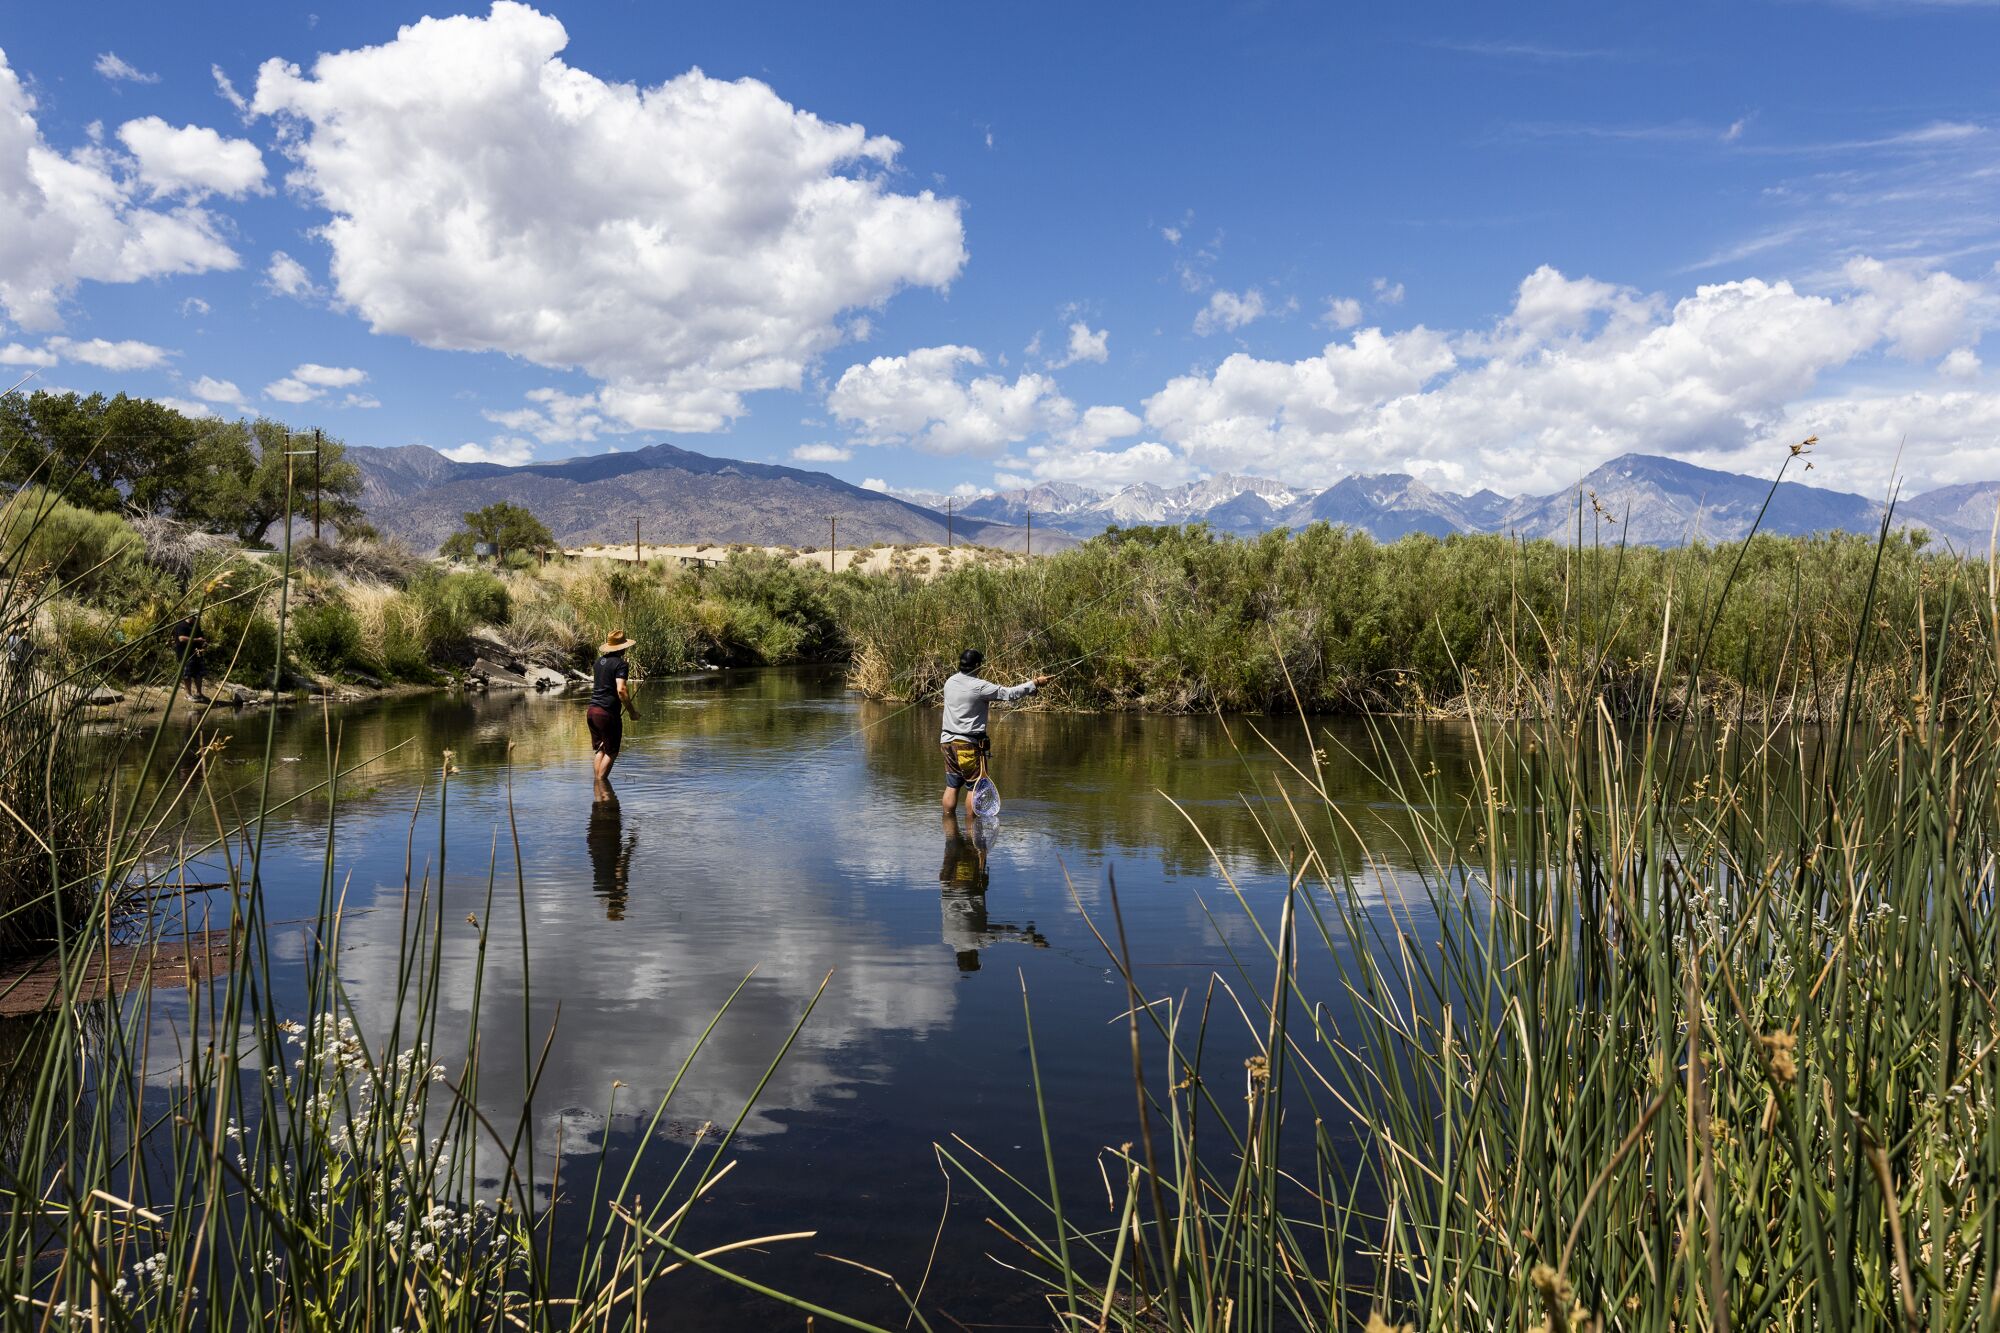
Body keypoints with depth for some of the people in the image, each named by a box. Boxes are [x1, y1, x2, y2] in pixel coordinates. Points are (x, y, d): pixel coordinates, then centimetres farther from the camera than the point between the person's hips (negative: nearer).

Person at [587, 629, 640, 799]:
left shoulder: (599, 661, 12)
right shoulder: (620, 664, -11)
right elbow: (621, 690, -21)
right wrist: (632, 712, -12)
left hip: (592, 710, 8)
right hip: (608, 712, -8)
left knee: (598, 749, 15)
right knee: (611, 751, 4)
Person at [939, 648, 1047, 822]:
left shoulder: (950, 682, 5)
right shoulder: (979, 687, -15)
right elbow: (1010, 693, -12)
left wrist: (988, 701, 22)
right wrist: (1035, 683, -3)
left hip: (948, 741, 7)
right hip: (969, 742, -7)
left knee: (952, 785, 12)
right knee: (975, 785, 5)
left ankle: (948, 818, 15)